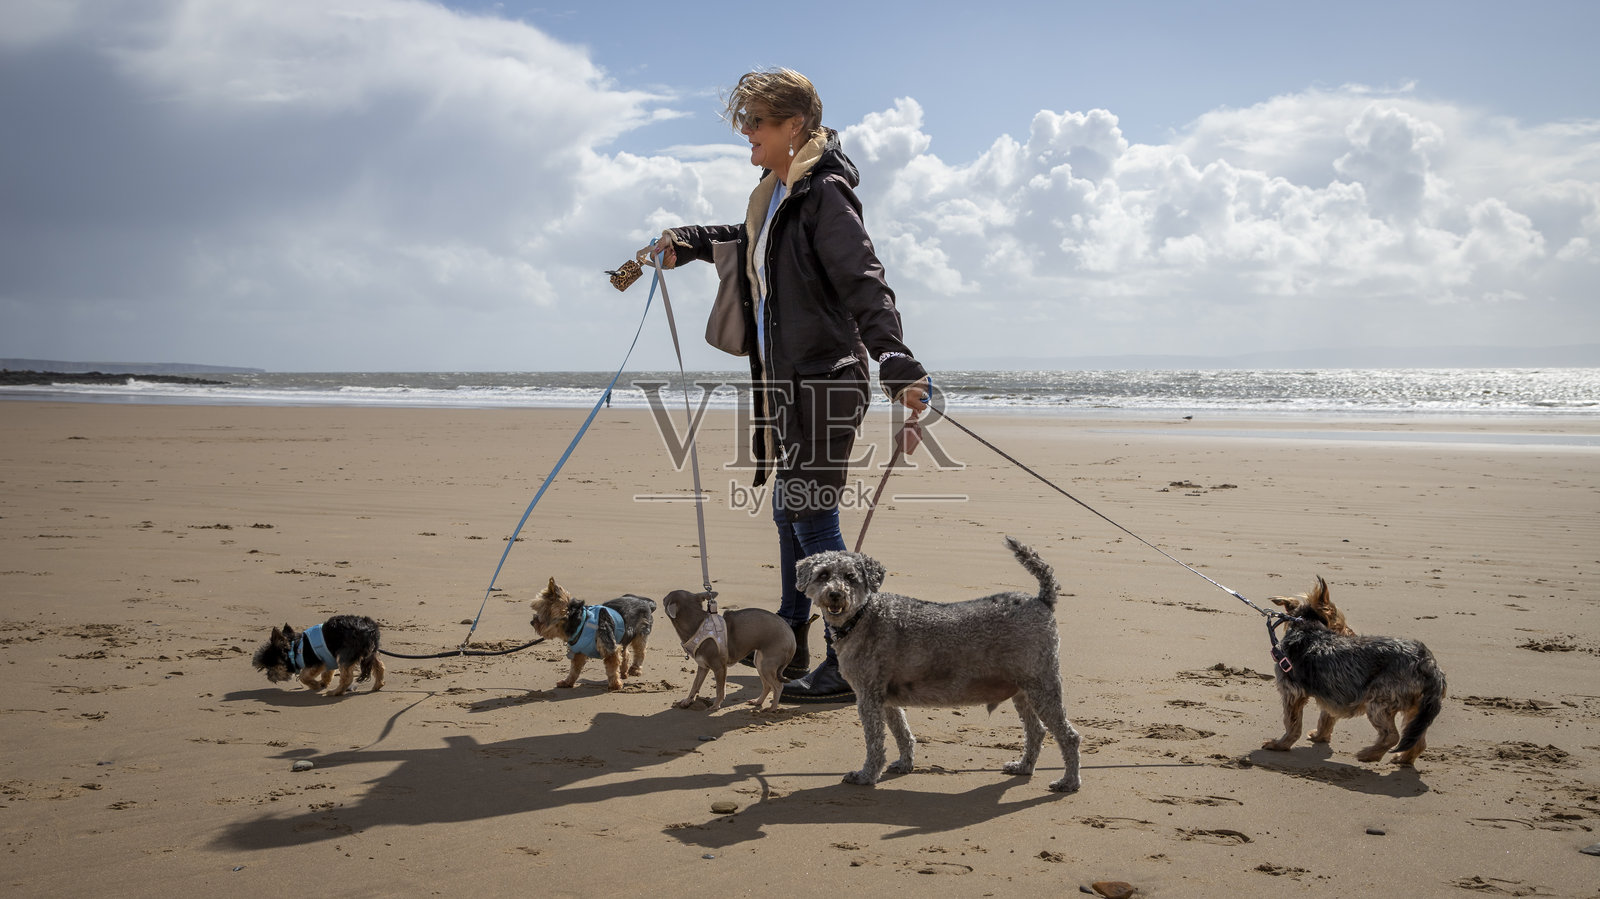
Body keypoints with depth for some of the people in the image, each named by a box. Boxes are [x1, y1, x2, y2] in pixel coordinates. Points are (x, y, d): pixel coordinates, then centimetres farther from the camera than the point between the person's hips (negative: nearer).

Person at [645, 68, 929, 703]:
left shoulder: (825, 193, -15)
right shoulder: (774, 196, 14)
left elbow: (866, 287, -25)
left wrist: (900, 371, -35)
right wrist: (688, 241, 32)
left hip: (825, 379, -10)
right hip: (786, 380, 10)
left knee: (812, 517, -10)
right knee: (789, 510, 18)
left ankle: (850, 664, -3)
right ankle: (792, 641, 32)